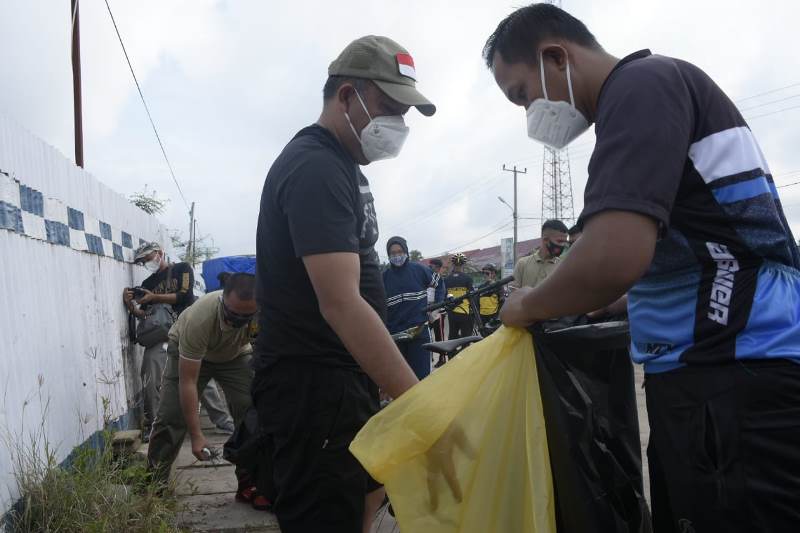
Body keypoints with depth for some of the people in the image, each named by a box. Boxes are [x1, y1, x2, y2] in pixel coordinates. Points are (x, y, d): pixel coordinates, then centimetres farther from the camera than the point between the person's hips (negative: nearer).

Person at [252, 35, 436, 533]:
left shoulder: (341, 165, 14)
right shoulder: (315, 169, -19)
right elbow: (341, 304, -30)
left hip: (343, 375, 11)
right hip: (312, 383, -10)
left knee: (370, 483, 26)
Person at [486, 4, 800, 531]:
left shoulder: (641, 84, -13)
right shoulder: (648, 86, 19)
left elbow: (613, 259, -28)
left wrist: (527, 306, -9)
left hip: (734, 380, -10)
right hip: (718, 374, 10)